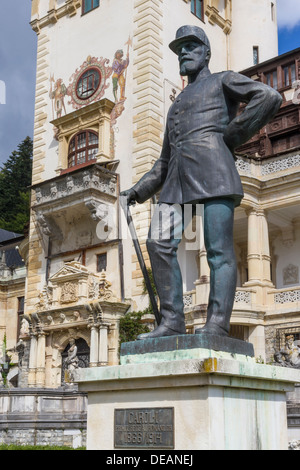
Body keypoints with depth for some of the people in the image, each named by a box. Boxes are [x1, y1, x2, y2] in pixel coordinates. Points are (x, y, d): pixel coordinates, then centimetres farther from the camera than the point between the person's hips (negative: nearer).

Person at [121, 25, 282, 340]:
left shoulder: (224, 81, 17)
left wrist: (232, 136, -4)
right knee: (159, 243, -11)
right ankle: (172, 322, -11)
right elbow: (164, 161, 30)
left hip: (212, 169, -6)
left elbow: (269, 97, -2)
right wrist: (138, 191, 17)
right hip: (179, 178, 6)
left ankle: (217, 325, -16)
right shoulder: (176, 105, 35)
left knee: (219, 249, -12)